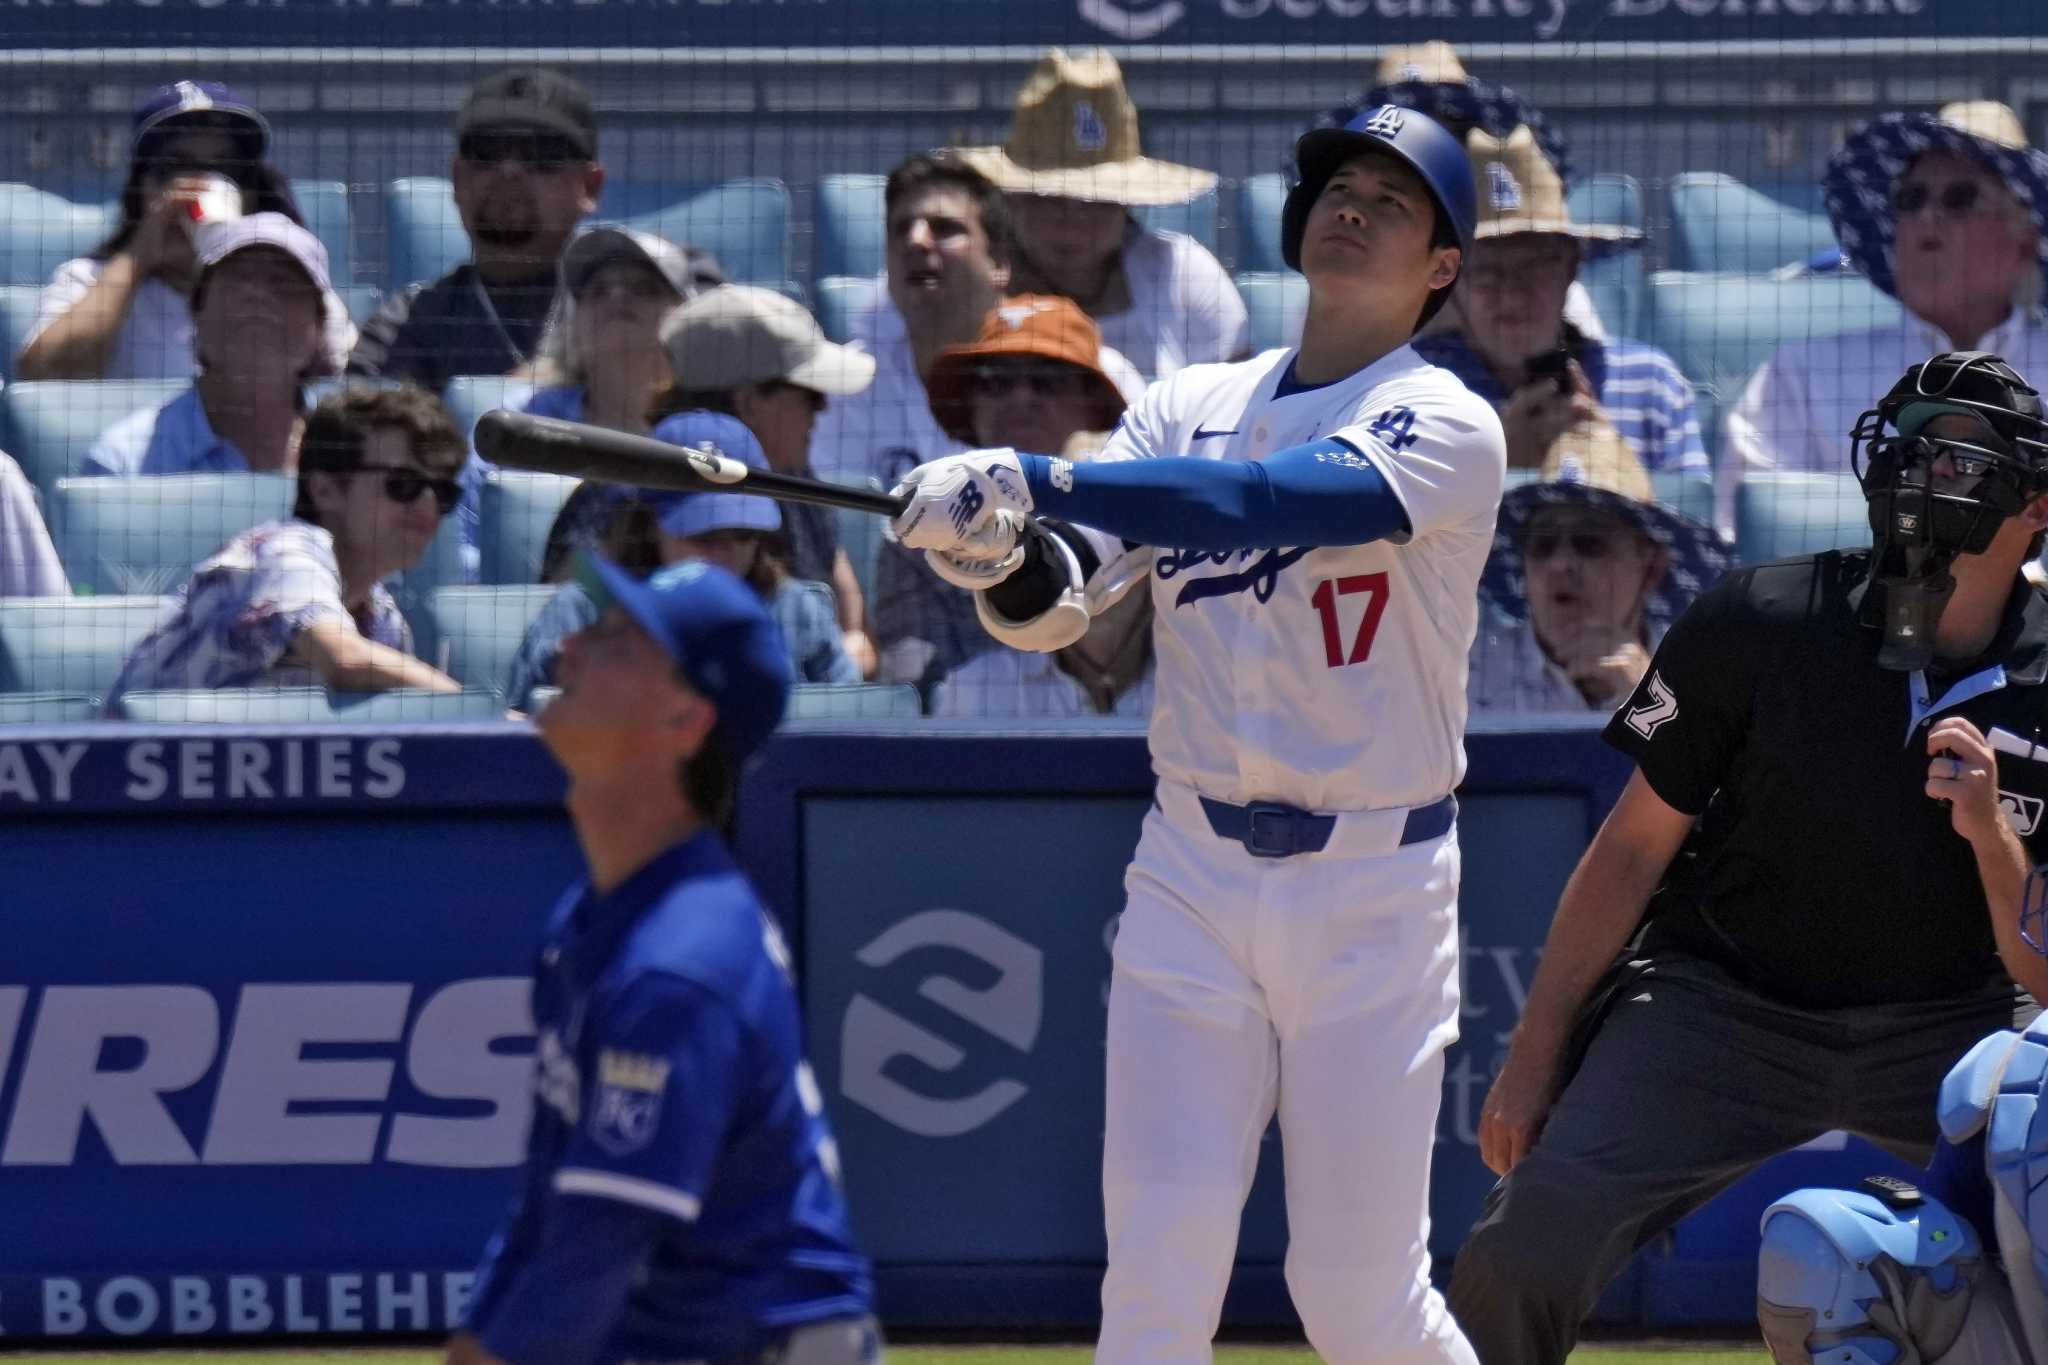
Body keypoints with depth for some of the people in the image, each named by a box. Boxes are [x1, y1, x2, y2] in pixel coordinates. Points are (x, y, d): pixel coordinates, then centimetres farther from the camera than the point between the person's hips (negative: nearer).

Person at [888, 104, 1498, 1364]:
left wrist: (1035, 480, -35)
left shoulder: (1446, 427, -6)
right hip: (1195, 879, 3)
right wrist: (1001, 554, -24)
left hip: (1376, 892, -3)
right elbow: (1056, 609, 0)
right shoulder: (1190, 408, 10)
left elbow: (1274, 503, -25)